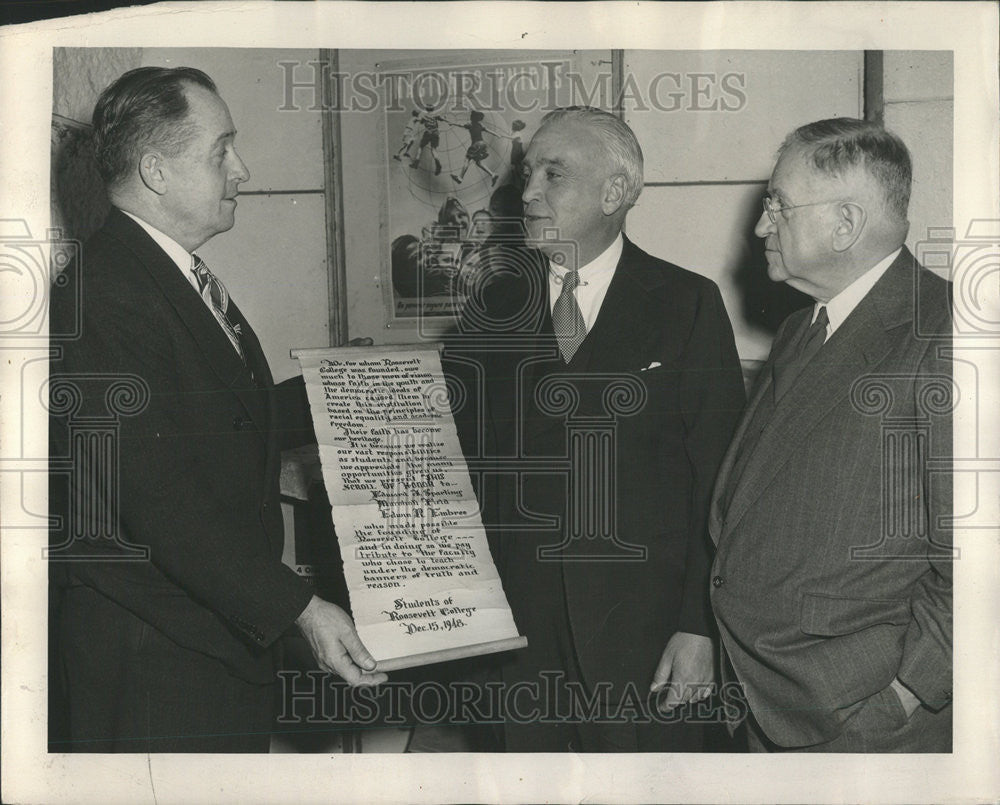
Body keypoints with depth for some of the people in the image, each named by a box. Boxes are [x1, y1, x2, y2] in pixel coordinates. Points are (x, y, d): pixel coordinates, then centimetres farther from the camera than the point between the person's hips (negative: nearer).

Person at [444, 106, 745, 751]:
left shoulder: (687, 305, -1)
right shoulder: (495, 309, 8)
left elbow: (719, 479, -4)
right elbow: (457, 455, 6)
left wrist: (701, 626, -9)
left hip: (643, 628, -2)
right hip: (521, 621, 3)